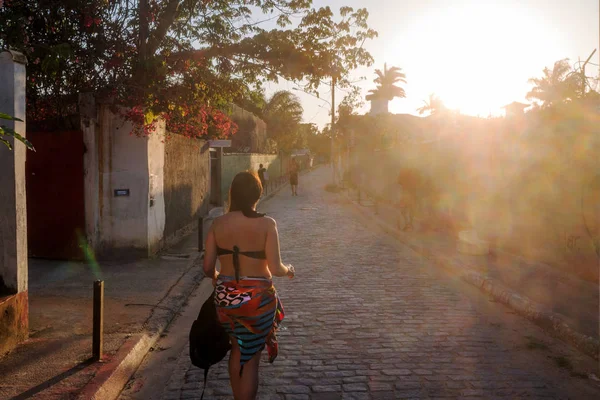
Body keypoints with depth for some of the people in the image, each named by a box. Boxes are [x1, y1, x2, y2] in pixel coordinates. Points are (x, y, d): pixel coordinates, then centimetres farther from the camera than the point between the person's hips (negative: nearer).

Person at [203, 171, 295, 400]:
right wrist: (288, 270, 6)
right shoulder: (266, 224, -13)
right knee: (251, 356, 12)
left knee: (237, 348, 26)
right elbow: (275, 269, -17)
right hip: (257, 298, -4)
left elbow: (207, 268, -1)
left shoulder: (218, 224, -4)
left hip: (225, 296, 4)